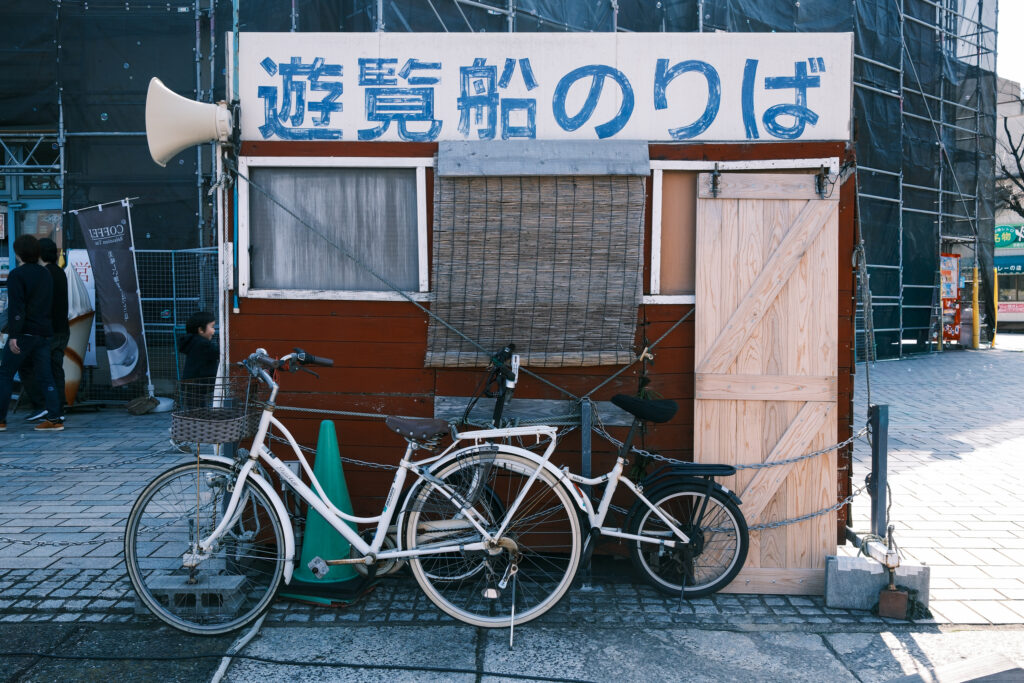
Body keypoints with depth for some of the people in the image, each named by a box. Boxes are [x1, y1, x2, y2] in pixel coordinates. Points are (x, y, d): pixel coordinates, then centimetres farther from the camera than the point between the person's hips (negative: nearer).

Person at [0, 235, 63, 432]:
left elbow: (16, 307, -17)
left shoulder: (17, 275, -9)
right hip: (44, 332, 7)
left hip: (24, 333, -7)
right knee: (45, 376, 5)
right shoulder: (45, 274, 14)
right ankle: (54, 419, 0)